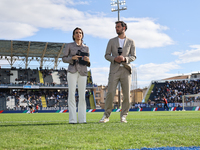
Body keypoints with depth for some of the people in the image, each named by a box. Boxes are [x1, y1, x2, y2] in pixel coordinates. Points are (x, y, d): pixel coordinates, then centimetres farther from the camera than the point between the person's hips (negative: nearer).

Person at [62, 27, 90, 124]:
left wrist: (88, 60, -9)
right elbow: (64, 59, 5)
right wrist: (72, 58, -13)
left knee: (82, 95, -3)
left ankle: (82, 119, -1)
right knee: (71, 94, -9)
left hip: (83, 72, 3)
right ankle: (72, 119, -10)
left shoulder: (86, 48, 15)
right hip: (72, 71, -2)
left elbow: (87, 64, 15)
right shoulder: (69, 46, 7)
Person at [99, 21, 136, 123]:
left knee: (126, 94, -3)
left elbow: (133, 56, 4)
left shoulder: (131, 42, 9)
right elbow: (107, 56, 8)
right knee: (110, 93, -9)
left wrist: (124, 59, -16)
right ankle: (106, 116, 1)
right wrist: (114, 59, -13)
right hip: (114, 70, 0)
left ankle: (123, 116, 8)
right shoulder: (112, 41, 11)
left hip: (126, 70, 0)